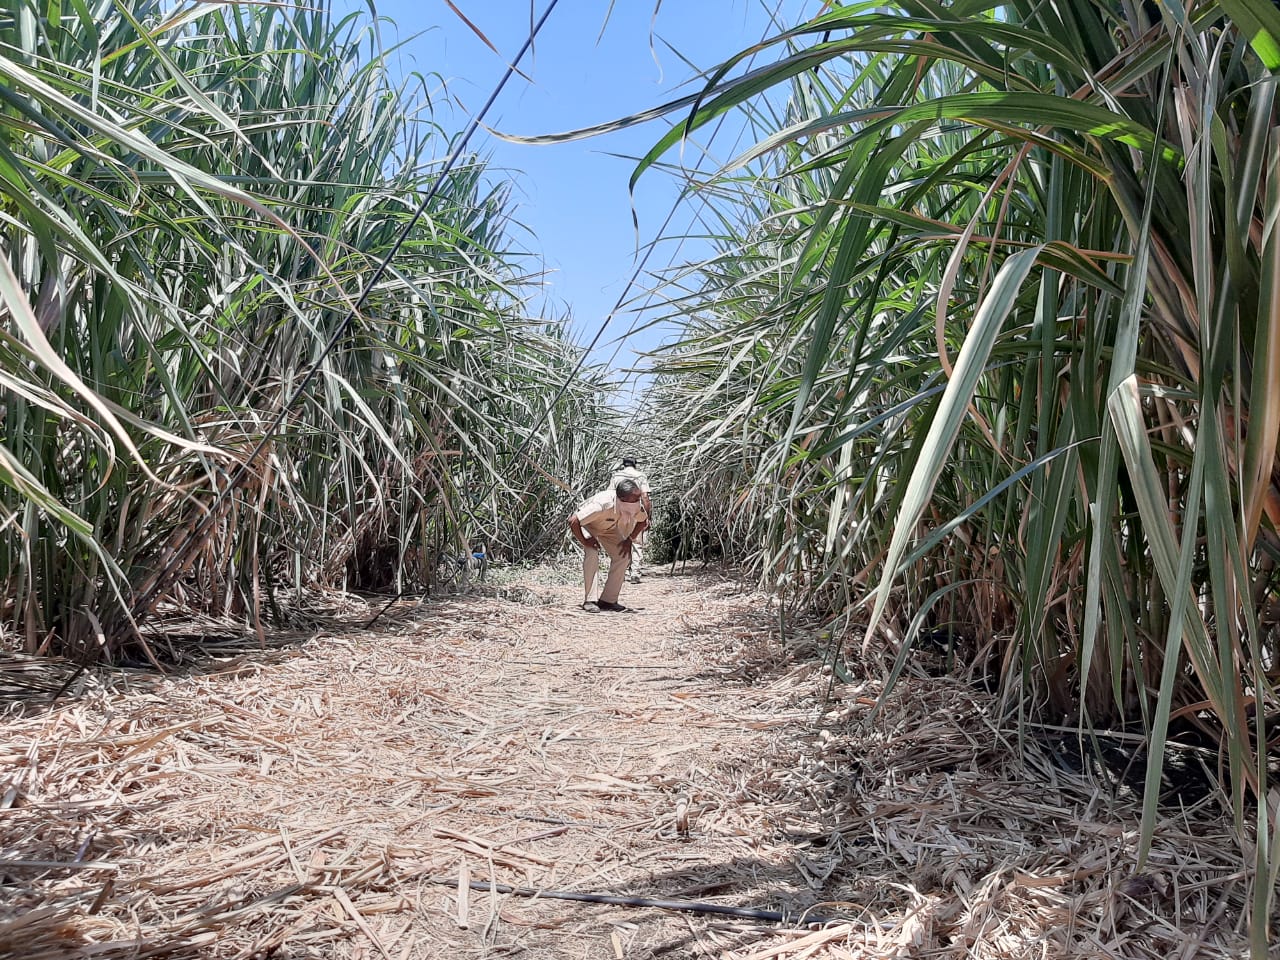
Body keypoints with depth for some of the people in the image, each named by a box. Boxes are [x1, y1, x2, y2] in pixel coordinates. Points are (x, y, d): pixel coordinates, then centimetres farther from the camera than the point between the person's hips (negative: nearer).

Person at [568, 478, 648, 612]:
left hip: (609, 528, 5)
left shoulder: (637, 505, -28)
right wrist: (584, 541, -32)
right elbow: (573, 521, -42)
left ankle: (608, 600, 1)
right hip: (586, 524, -5)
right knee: (592, 554, -27)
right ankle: (588, 600, -17)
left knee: (622, 555, -9)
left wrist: (630, 539, -13)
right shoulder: (602, 505, -45)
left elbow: (643, 521, -4)